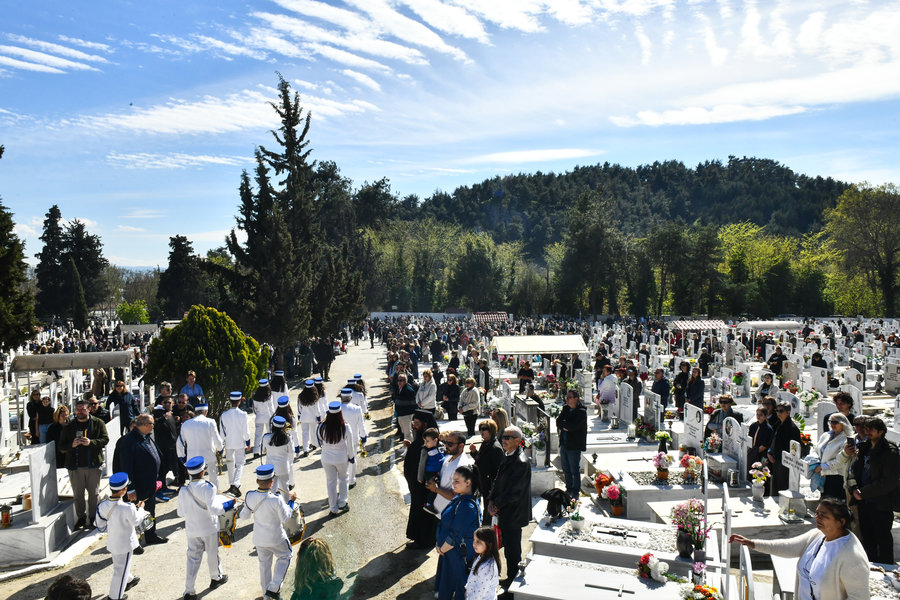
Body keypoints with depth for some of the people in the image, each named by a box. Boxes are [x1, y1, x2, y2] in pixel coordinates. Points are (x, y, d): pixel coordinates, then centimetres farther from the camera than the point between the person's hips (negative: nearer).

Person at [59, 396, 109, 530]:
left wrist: (91, 442, -20)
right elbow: (61, 446, 6)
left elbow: (105, 439, -5)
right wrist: (72, 445, -15)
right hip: (75, 465, 2)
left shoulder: (98, 423, 2)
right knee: (78, 494, 9)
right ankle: (81, 517, 23)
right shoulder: (69, 426, 7)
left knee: (94, 493, 6)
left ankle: (92, 517, 19)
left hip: (93, 465, -1)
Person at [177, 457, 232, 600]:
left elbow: (181, 513, 2)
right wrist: (227, 505, -11)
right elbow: (213, 508, -25)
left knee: (193, 558, 10)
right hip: (209, 529, -3)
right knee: (212, 554, 18)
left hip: (192, 530, 3)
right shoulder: (207, 487, -19)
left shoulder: (183, 490, -6)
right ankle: (216, 578, 38)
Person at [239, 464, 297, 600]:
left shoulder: (250, 497, -18)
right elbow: (285, 518, -17)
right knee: (285, 556, 22)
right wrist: (291, 501, -5)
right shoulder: (276, 499, -30)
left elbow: (245, 515, -2)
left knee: (264, 563, 24)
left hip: (259, 538, 4)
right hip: (275, 538, -4)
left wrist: (238, 515, 20)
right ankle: (273, 588, 15)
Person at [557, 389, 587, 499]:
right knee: (566, 469, 16)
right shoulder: (565, 409, 10)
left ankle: (576, 491, 14)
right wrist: (566, 426, -14)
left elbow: (573, 426, -21)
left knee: (575, 470, 2)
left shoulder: (581, 412, -12)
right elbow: (558, 422, 4)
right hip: (564, 443, 7)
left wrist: (563, 423, -7)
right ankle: (569, 489, 29)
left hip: (574, 445, -7)